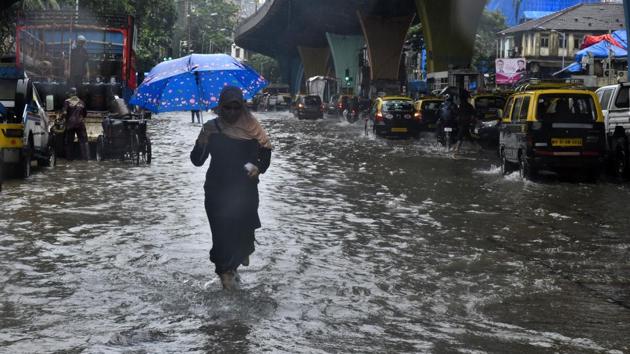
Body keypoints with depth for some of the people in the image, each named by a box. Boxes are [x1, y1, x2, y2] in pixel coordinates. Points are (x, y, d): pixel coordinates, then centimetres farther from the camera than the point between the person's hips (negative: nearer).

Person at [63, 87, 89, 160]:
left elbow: (64, 113, -14)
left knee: (69, 141, 7)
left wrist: (66, 118, 2)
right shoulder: (81, 102, 8)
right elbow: (85, 113, 14)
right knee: (83, 140, 4)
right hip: (80, 124, 2)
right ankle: (85, 156, -2)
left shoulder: (67, 102, -4)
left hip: (70, 124, -2)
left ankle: (69, 157, 9)